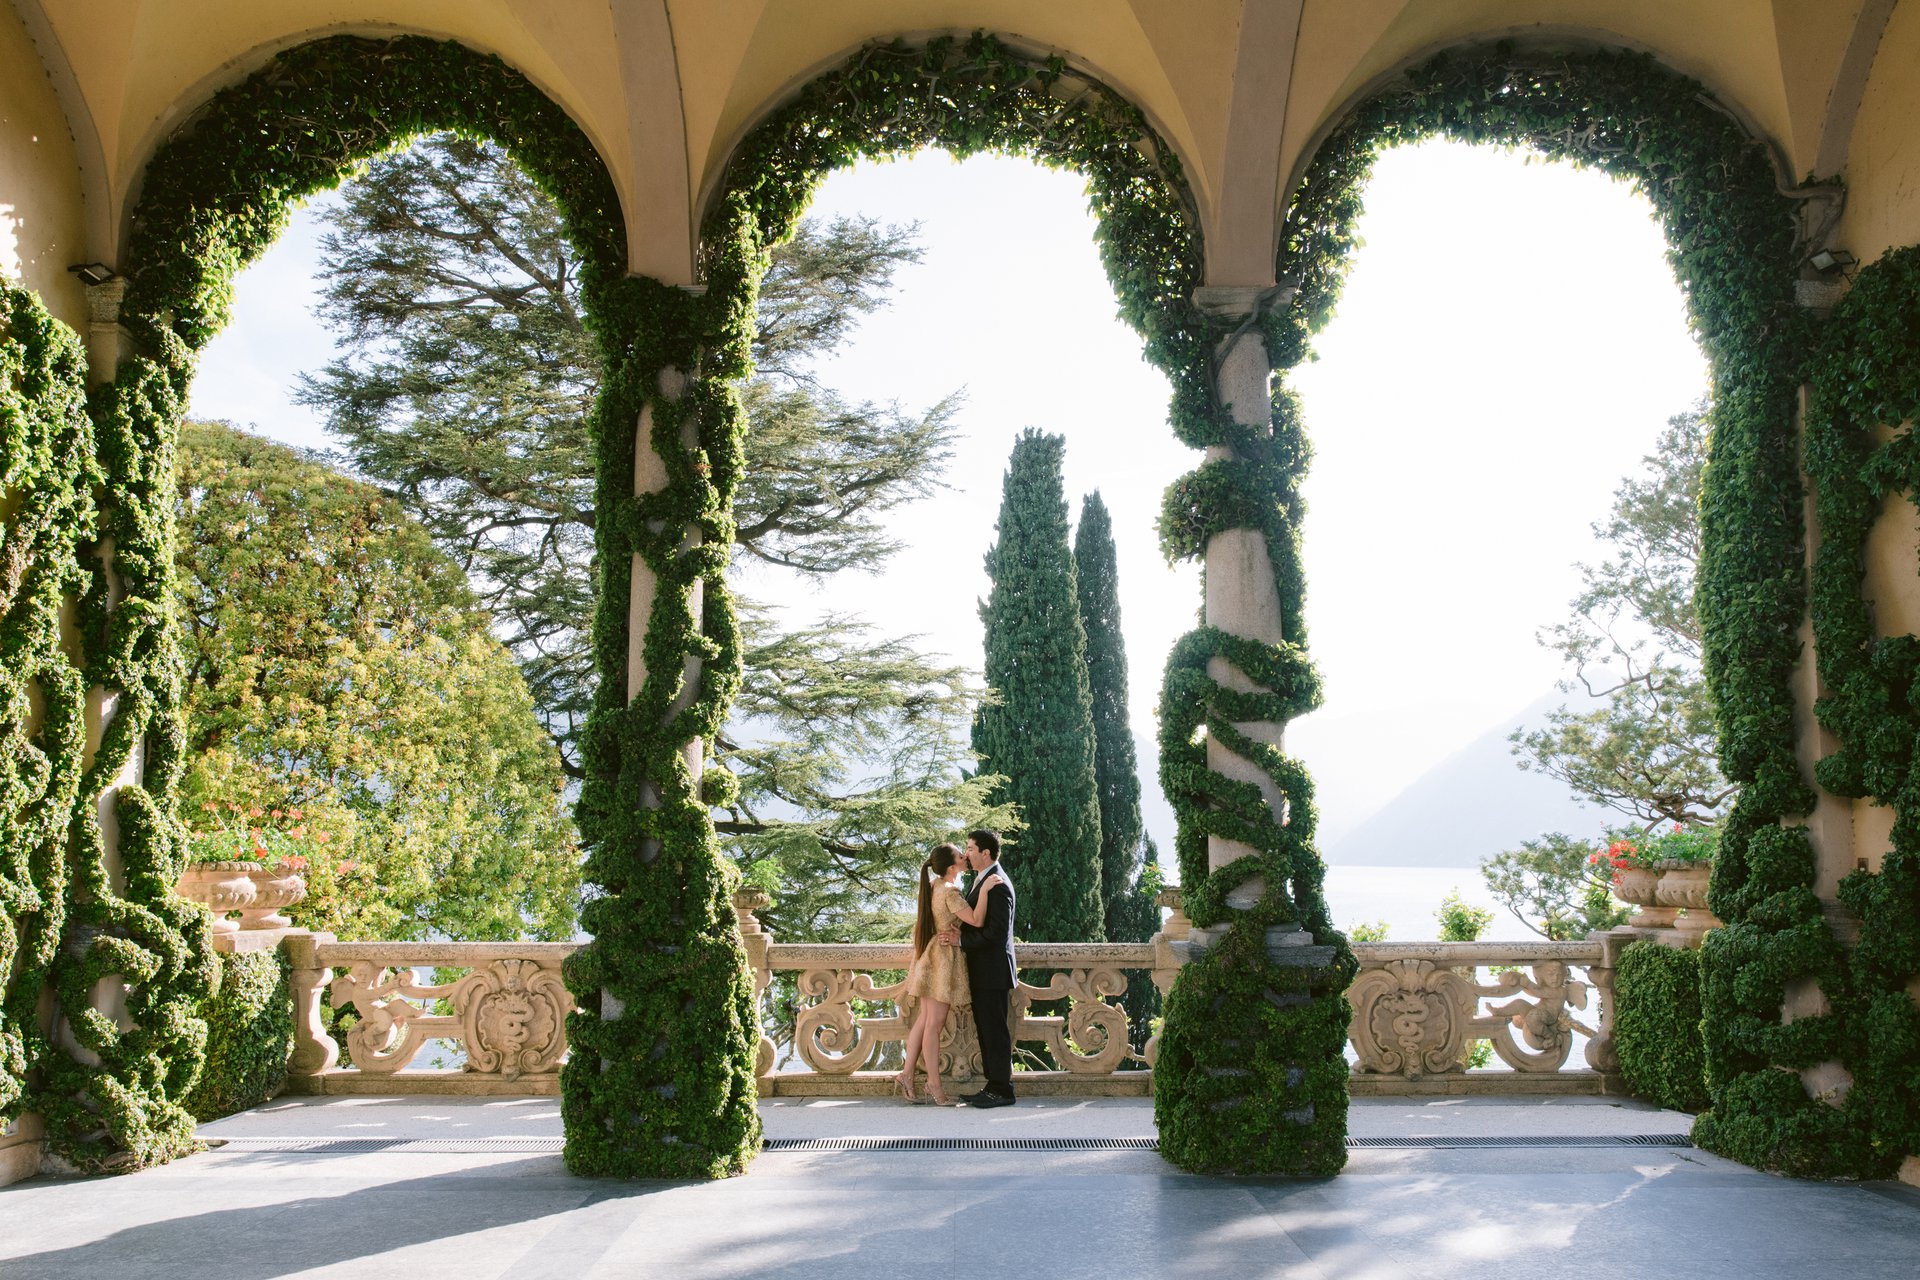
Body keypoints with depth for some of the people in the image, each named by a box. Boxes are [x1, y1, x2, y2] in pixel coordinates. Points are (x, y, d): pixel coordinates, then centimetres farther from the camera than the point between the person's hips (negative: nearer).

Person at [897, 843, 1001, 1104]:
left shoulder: (933, 886, 9)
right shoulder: (950, 892, -19)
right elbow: (975, 920, -26)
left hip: (930, 959, 9)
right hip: (943, 961, -9)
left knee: (924, 1020, 12)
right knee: (935, 1024, -3)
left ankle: (907, 1075, 15)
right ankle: (933, 1084, 3)